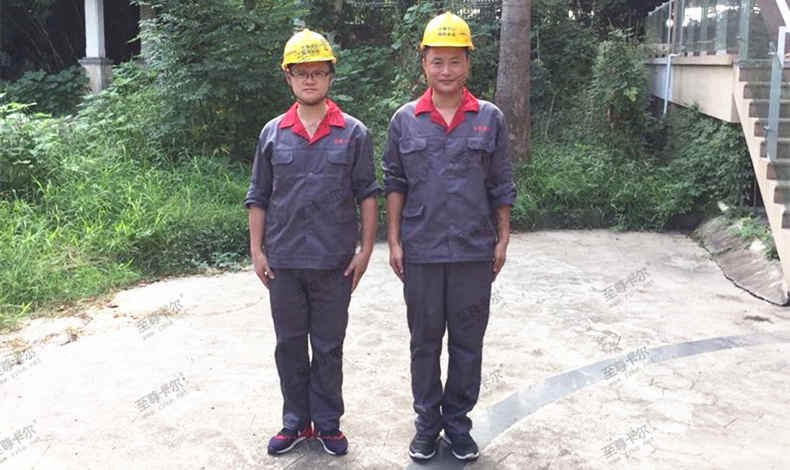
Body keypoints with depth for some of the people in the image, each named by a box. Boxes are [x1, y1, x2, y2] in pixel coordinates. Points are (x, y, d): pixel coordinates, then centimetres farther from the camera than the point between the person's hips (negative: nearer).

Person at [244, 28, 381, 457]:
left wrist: (365, 249, -3)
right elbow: (258, 197, 8)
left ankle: (328, 423, 24)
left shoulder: (353, 133, -1)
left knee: (329, 346, 9)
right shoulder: (273, 133, 4)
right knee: (289, 344, 12)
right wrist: (256, 252, 3)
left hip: (334, 261, -2)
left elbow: (367, 194, 2)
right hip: (283, 261, 2)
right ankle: (295, 421, 26)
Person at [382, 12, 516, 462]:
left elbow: (501, 186, 5)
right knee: (425, 341, 11)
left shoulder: (490, 119, 0)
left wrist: (502, 239, 2)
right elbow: (394, 184, 4)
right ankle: (427, 423, 26)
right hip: (421, 251, 0)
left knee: (468, 342, 10)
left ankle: (458, 421, 26)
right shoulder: (405, 120, 0)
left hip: (474, 251, 0)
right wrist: (394, 241, 0)